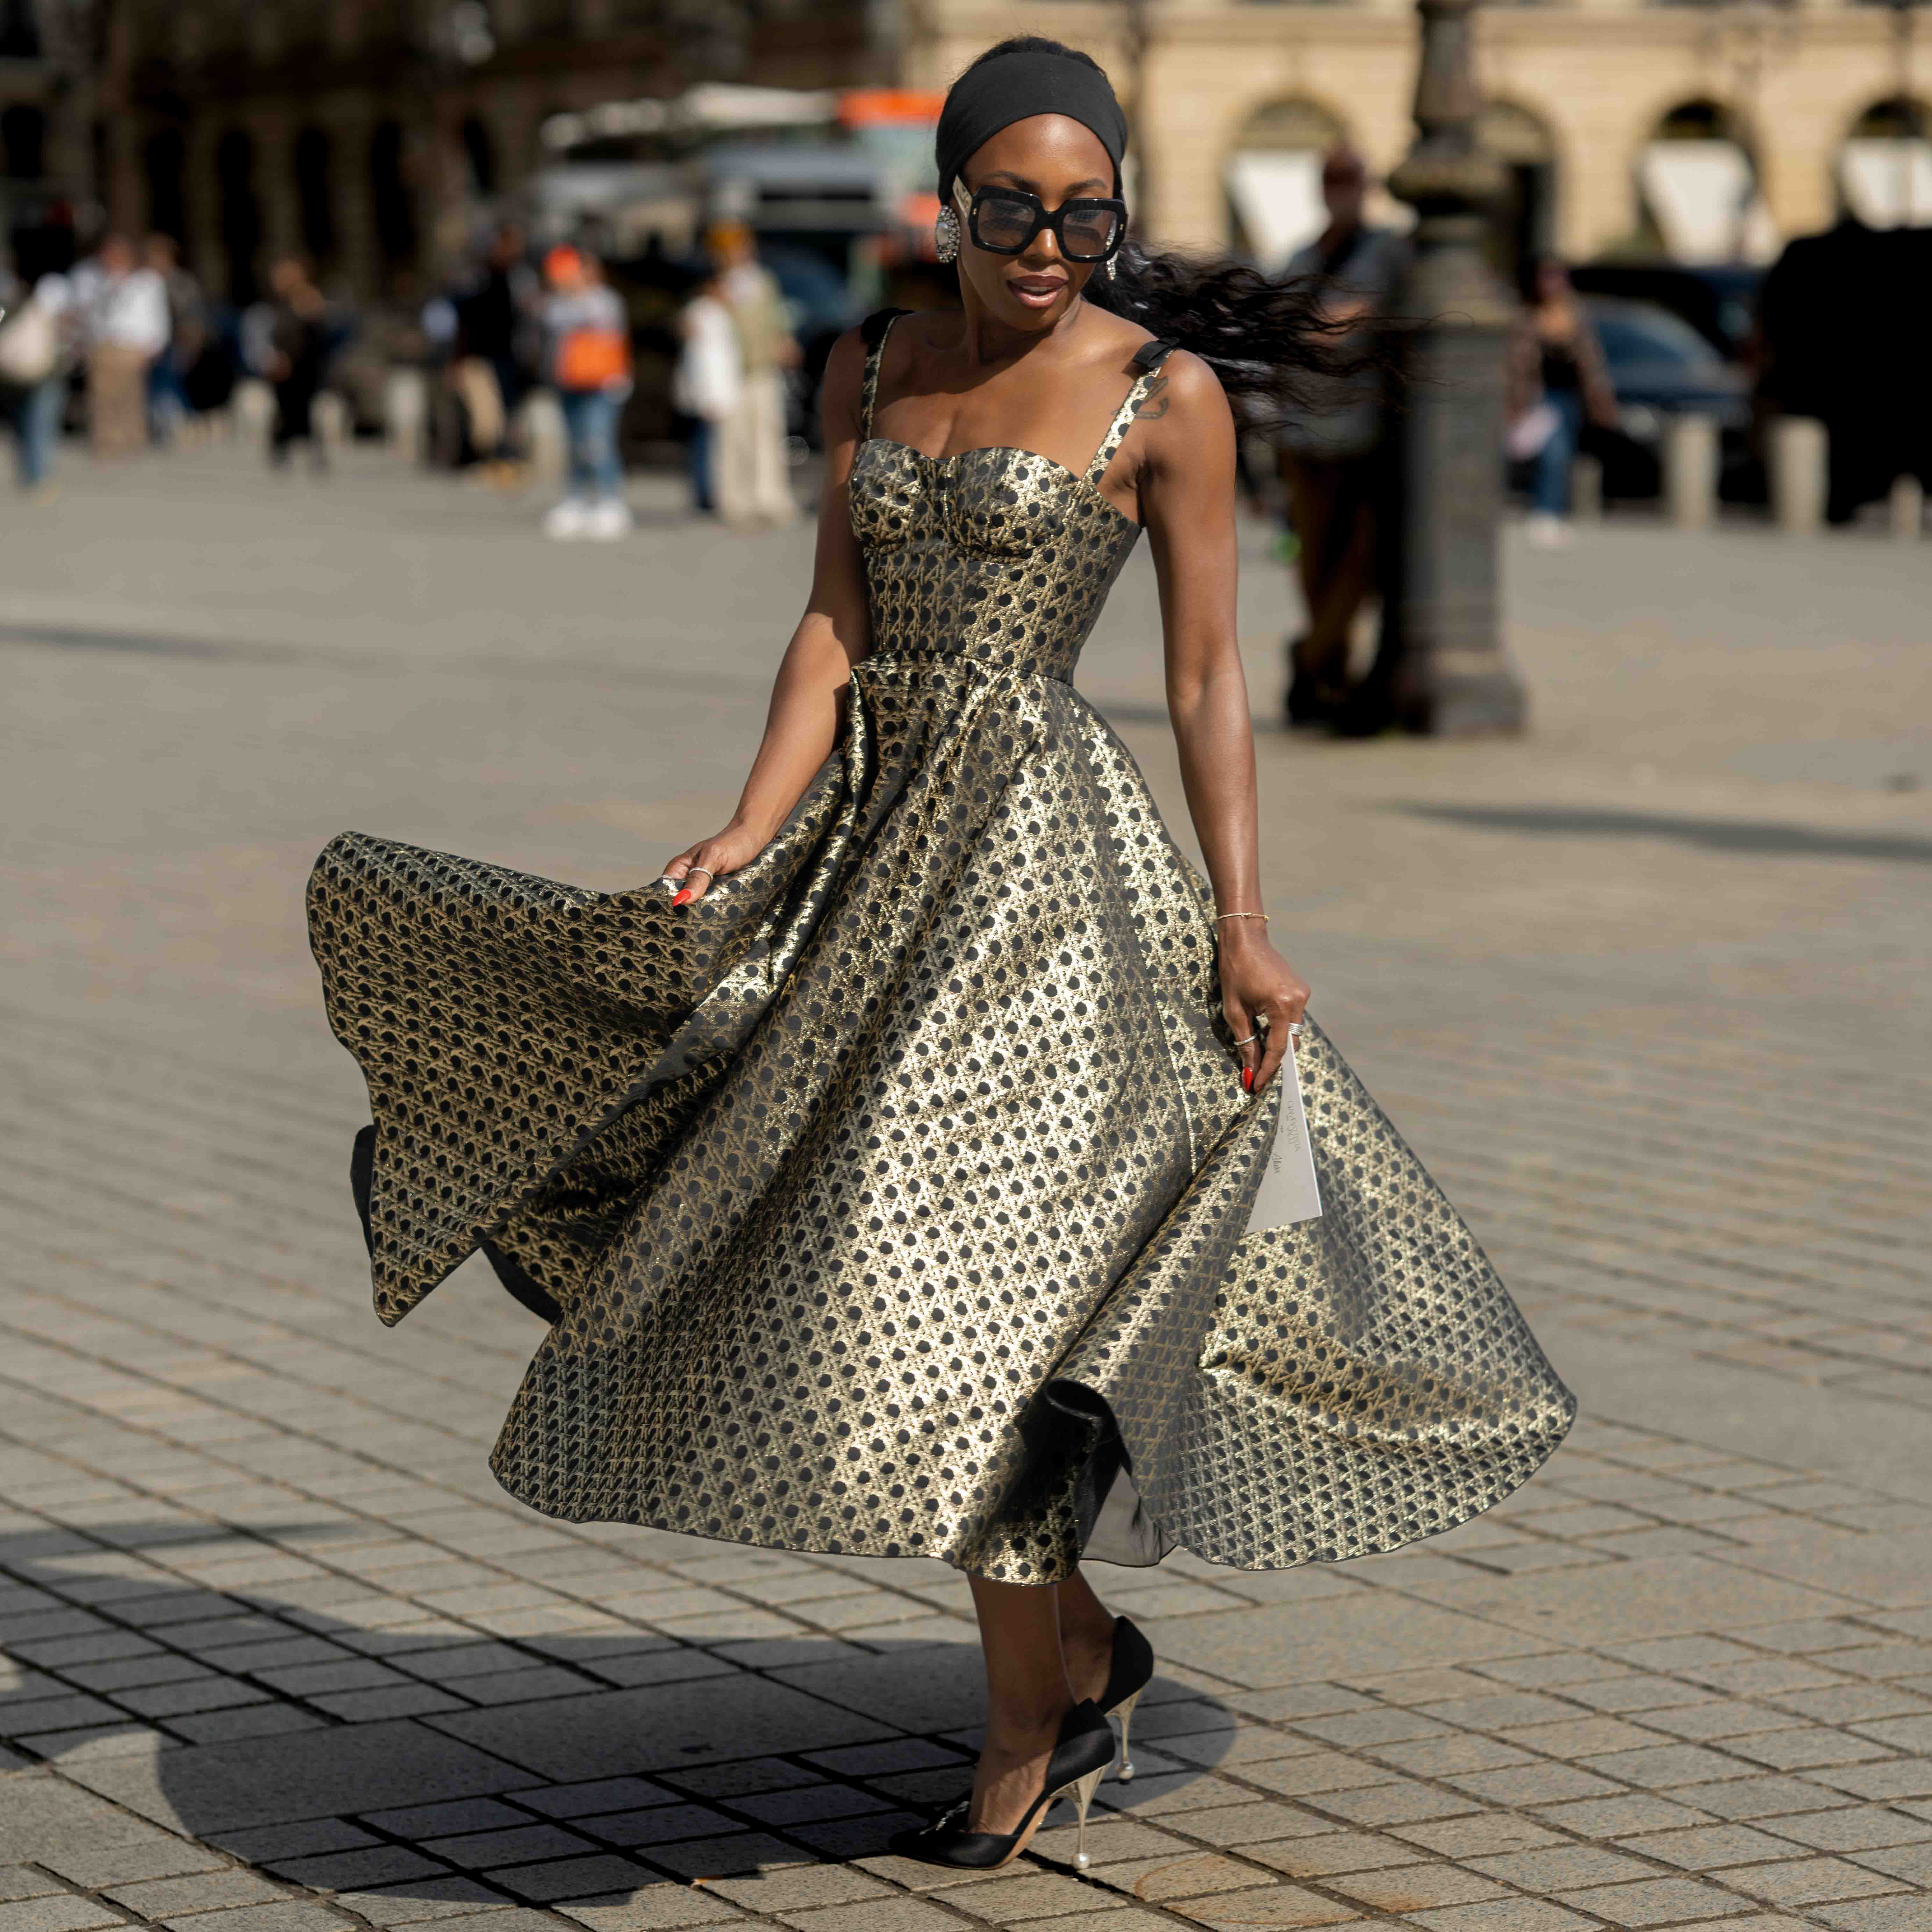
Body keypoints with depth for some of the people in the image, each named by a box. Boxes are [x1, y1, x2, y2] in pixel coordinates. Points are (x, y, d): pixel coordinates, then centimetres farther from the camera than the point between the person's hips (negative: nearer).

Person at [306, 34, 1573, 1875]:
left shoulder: (1167, 393, -6)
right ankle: (1086, 1643, 21)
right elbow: (831, 631, 6)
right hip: (880, 845, 6)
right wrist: (746, 839, -6)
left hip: (1046, 846, -6)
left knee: (968, 1276, -9)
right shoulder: (872, 369, 9)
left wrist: (1243, 928, -9)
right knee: (848, 1270, 6)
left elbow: (1208, 681, -5)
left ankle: (1029, 1730, 4)